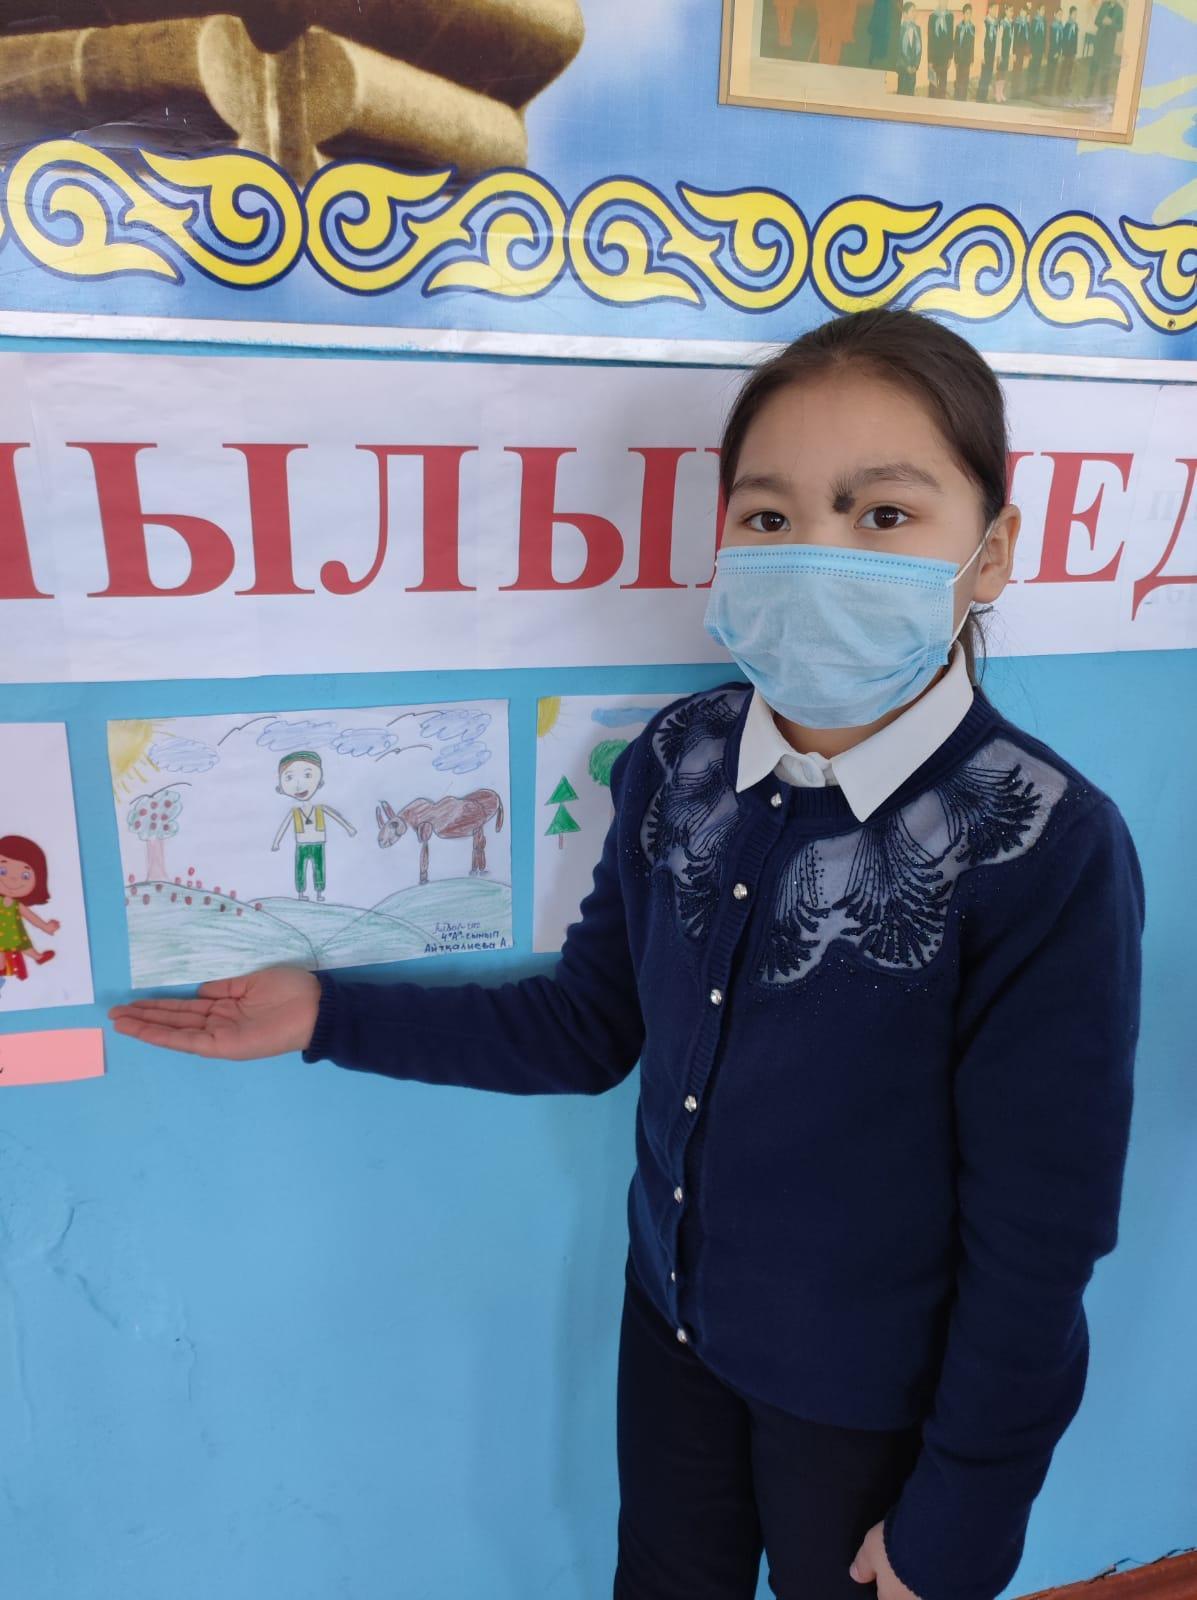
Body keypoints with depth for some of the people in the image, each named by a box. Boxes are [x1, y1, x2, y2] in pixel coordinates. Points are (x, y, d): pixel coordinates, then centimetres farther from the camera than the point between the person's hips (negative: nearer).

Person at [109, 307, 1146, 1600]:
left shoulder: (1047, 851, -27)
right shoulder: (675, 762, -12)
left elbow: (1041, 1236, -18)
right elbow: (589, 1026, -1)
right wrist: (331, 1017, -4)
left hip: (869, 1392, -4)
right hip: (671, 1311, 5)